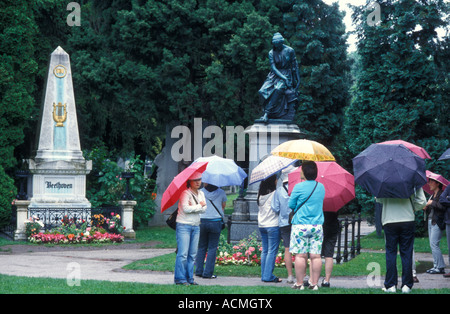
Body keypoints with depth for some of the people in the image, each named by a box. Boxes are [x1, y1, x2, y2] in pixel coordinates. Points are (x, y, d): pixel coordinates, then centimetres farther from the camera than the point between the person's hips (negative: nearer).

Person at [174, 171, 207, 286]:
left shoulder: (201, 194, 14)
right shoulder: (185, 193, -9)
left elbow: (204, 209, 4)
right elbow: (186, 208, -20)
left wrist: (193, 207, -13)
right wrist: (199, 206, -8)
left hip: (195, 226, 7)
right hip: (184, 226, -7)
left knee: (192, 254, 6)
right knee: (183, 253, -10)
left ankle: (189, 277, 11)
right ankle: (180, 278, -6)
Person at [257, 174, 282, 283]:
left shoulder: (260, 194, 9)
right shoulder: (274, 194, -12)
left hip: (261, 225, 7)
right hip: (272, 225, -7)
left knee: (265, 250, 11)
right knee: (272, 251, -3)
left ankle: (264, 275, 11)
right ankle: (268, 276, -5)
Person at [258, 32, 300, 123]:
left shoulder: (289, 50, -4)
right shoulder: (271, 53, -1)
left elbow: (295, 65, 4)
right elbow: (273, 67, -7)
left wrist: (298, 79, 4)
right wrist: (283, 77, -19)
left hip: (287, 74, -3)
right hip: (275, 74, 3)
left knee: (278, 89, -32)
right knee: (264, 90, -23)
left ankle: (267, 113, -31)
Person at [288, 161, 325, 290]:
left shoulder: (299, 187, -8)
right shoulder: (321, 187, 7)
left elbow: (291, 205, -1)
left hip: (300, 225, -4)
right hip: (317, 226, 4)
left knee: (300, 255, -1)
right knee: (316, 256, 4)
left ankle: (299, 283, 2)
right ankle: (314, 283, 6)